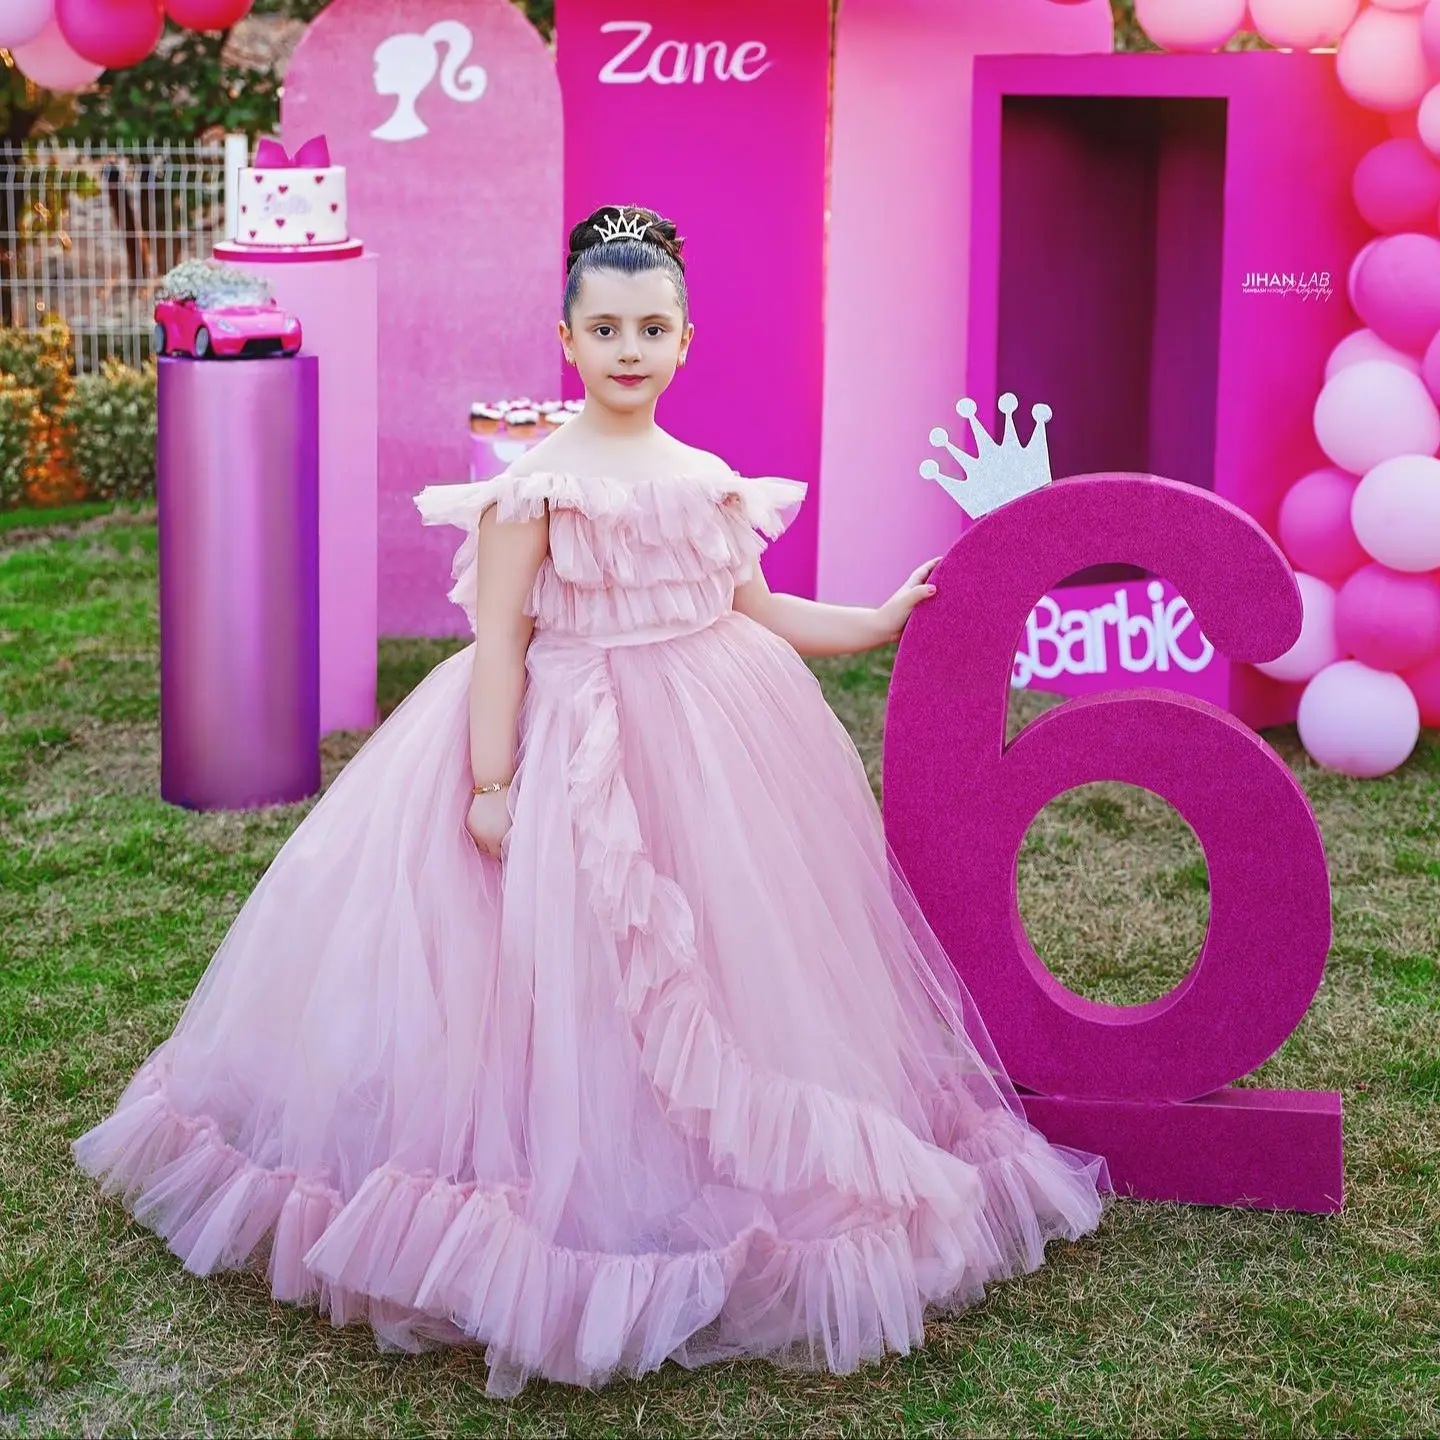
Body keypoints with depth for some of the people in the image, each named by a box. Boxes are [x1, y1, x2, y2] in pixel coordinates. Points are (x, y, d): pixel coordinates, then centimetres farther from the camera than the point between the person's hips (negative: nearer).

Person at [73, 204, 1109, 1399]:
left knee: (738, 951, 12)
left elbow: (755, 613, 18)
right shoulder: (539, 484, -9)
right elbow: (499, 639, -12)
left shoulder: (710, 482, 8)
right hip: (578, 751, -6)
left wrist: (880, 624, 15)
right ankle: (585, 1203, 10)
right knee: (577, 983, -3)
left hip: (717, 747, 6)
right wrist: (491, 782, -18)